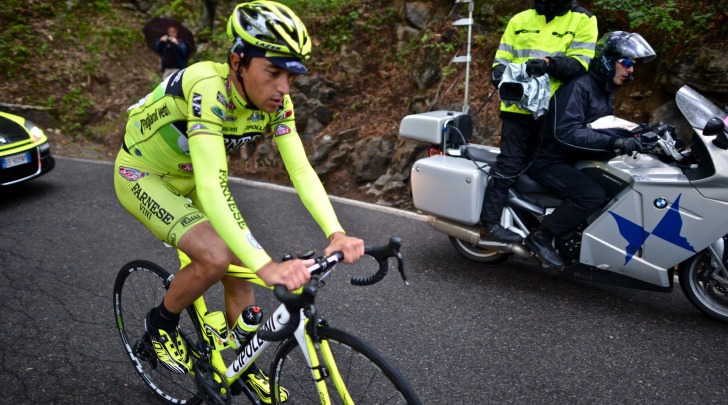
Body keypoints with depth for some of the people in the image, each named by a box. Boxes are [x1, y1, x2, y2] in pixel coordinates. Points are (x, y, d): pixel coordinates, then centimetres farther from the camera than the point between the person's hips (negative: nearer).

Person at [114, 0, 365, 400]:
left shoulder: (274, 102, -18)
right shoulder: (208, 90, -38)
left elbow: (301, 170, -24)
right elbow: (211, 188, -47)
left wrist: (337, 234, -39)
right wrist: (266, 266, -55)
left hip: (187, 179, 6)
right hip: (142, 176, -6)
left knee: (239, 265, 2)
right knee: (215, 257, -26)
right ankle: (161, 323, 5)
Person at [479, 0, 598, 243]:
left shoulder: (583, 20, 6)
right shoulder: (520, 19, 13)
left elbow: (579, 64, -7)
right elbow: (502, 59, 11)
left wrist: (549, 64, -25)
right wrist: (500, 76, -12)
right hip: (519, 107, -1)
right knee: (509, 166, -7)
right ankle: (489, 224, -3)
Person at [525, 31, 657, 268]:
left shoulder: (605, 90, 14)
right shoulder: (578, 85, -18)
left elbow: (604, 129, 22)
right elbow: (565, 132, -30)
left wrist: (633, 135, 5)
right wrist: (613, 142, -34)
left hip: (575, 159, 10)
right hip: (549, 161, -10)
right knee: (593, 194, -29)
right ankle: (541, 237, -15)